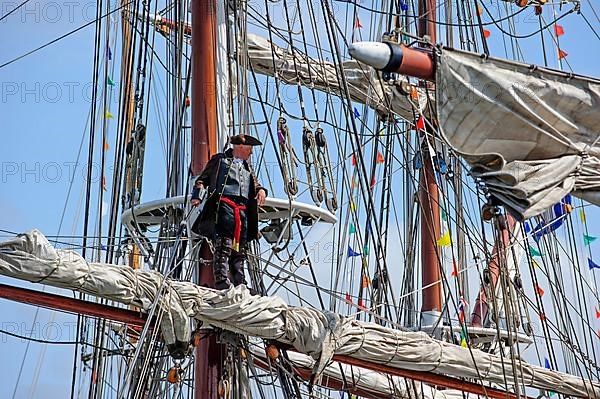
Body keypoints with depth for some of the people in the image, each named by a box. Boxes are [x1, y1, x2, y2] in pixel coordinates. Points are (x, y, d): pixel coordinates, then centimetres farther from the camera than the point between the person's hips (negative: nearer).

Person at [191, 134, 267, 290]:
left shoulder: (247, 168, 32)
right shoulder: (220, 160, 14)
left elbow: (255, 184, 28)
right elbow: (203, 178, 9)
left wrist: (261, 190, 3)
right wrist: (196, 195, -7)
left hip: (243, 210, 7)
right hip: (224, 206, -7)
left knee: (240, 248, 2)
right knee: (223, 245, -19)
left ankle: (240, 283, 3)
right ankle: (222, 281, -27)